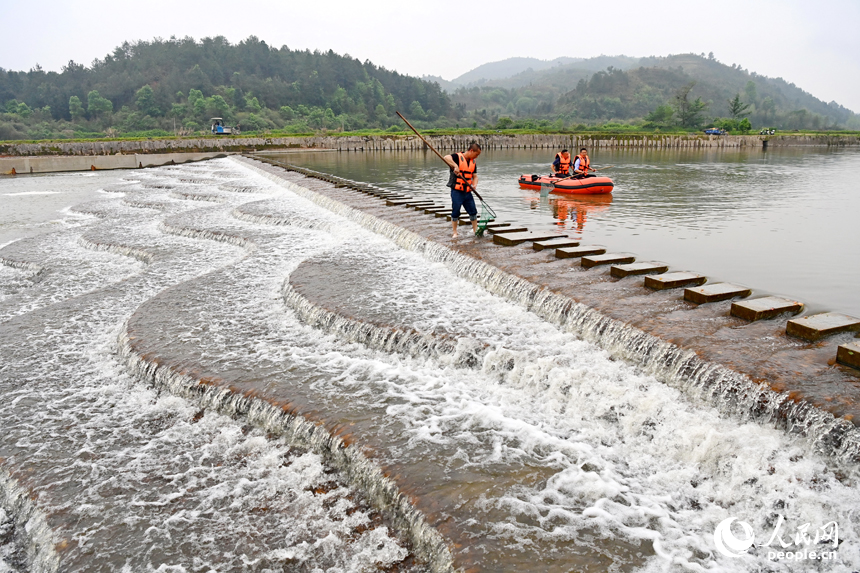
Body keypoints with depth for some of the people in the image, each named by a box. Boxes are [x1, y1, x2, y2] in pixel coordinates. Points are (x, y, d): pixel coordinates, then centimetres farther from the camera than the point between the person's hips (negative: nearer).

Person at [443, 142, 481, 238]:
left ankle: (476, 230, 20)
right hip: (457, 191, -6)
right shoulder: (457, 157, -10)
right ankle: (454, 232, 13)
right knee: (455, 212, 0)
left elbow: (475, 176, 12)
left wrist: (474, 185, -9)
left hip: (467, 192, 6)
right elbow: (446, 158, -28)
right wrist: (455, 166, -40)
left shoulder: (473, 163, 11)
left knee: (473, 211, 8)